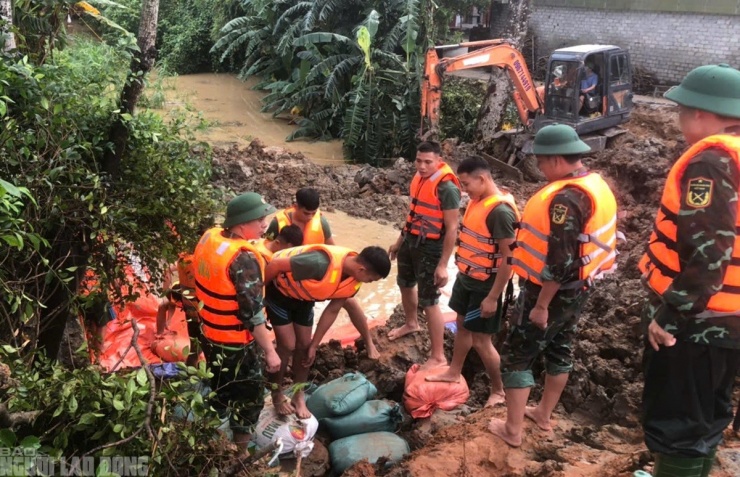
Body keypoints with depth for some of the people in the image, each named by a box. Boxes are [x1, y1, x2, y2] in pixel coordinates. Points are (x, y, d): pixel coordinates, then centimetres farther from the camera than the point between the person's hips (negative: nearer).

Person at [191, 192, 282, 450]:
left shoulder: (209, 237, -7)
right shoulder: (244, 259, -31)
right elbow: (253, 313, -28)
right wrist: (269, 351, -20)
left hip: (209, 332, 9)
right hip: (236, 343, -8)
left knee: (219, 388, 29)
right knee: (251, 393, 14)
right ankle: (240, 445, 29)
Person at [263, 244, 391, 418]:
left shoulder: (353, 283, -17)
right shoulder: (322, 264, -42)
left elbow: (332, 311, -3)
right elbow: (275, 265, -31)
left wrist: (314, 345, 1)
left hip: (303, 295, 7)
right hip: (279, 289, -7)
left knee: (304, 345, 7)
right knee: (288, 345, -6)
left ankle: (298, 397, 24)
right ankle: (277, 395, 16)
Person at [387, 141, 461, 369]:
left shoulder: (446, 187, -22)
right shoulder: (419, 177, 3)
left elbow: (452, 228, -22)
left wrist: (443, 265, -24)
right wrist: (400, 240, 21)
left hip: (430, 247, -9)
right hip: (410, 241, 9)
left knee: (429, 302, -4)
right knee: (405, 283, 27)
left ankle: (438, 358, 6)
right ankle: (411, 324, 54)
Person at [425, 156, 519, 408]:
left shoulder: (500, 211, -26)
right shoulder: (478, 200, 2)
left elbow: (508, 258, -24)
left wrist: (493, 297, -22)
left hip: (485, 284, -9)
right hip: (466, 277, 9)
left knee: (480, 340, 2)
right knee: (462, 325, 22)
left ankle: (499, 391, 21)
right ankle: (454, 373, 41)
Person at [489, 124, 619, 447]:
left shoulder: (566, 198, -27)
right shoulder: (594, 185, 5)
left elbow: (560, 262, -28)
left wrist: (541, 305, -22)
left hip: (553, 292, -10)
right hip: (576, 288, 10)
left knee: (516, 356, 1)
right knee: (559, 350, 20)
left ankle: (512, 431, 8)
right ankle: (544, 415, 36)